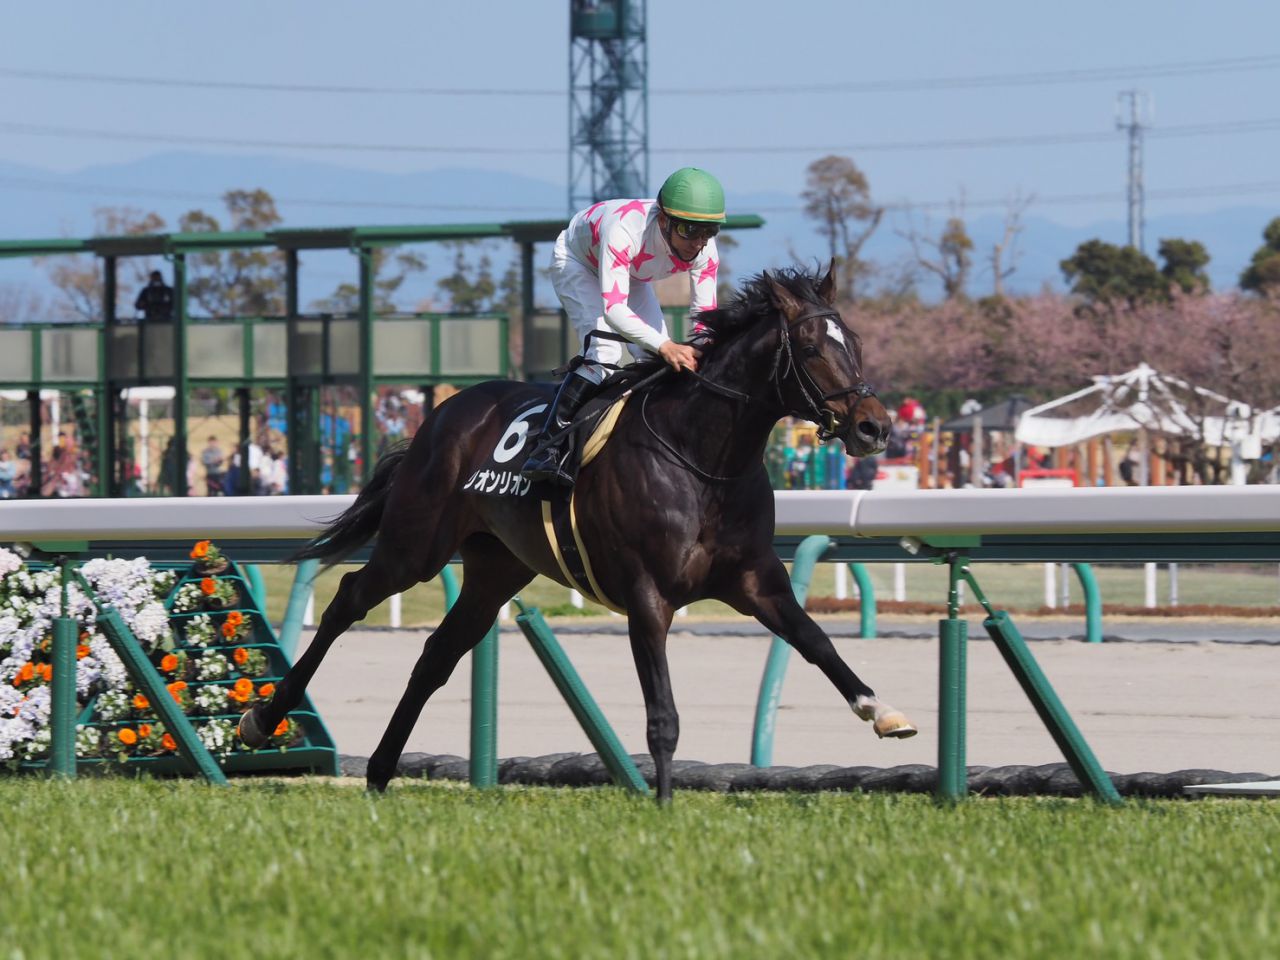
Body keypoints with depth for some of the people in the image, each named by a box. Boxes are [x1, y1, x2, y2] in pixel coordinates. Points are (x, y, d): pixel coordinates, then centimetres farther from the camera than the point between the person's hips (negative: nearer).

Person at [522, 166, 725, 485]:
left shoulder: (704, 249, -29)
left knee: (663, 361, -7)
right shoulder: (625, 230, -47)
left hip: (631, 276, 6)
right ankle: (548, 449, -28)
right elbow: (613, 309, -53)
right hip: (577, 264, -6)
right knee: (604, 349, -26)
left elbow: (705, 315, -21)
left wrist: (699, 354, -42)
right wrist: (664, 346, -65)